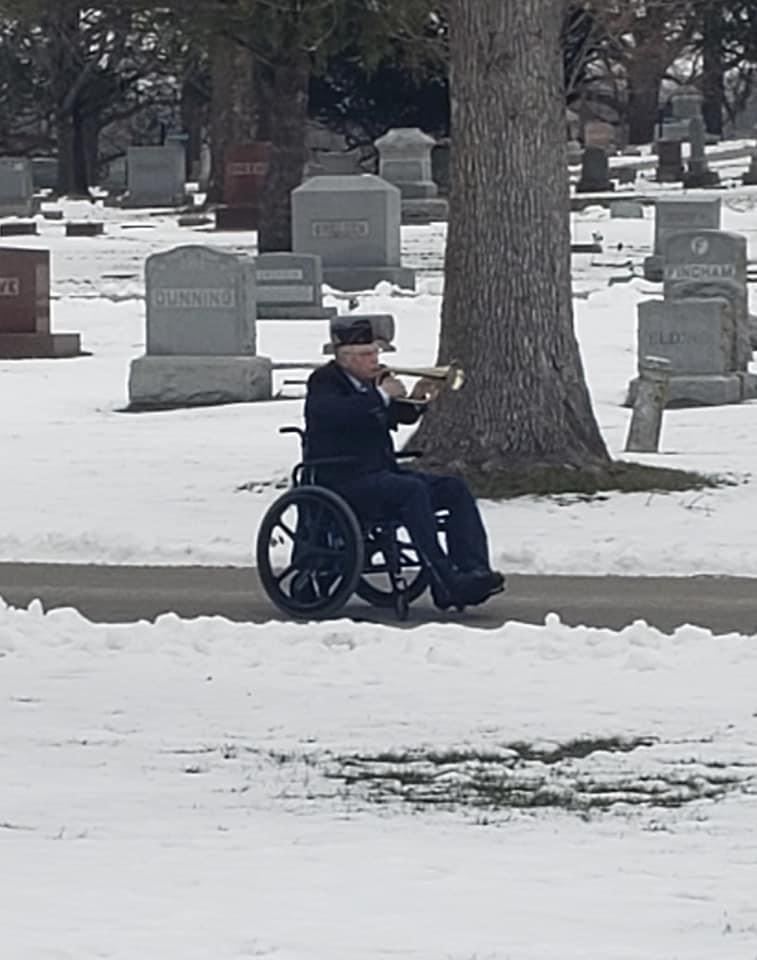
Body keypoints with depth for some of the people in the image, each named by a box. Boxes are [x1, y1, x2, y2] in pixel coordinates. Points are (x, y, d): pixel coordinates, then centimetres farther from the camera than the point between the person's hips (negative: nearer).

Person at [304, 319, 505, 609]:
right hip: (345, 481, -9)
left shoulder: (372, 380, 18)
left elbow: (403, 416, 29)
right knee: (412, 490, -32)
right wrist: (381, 395, -24)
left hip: (383, 472, 9)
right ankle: (444, 585, -36)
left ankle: (475, 571, -19)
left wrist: (416, 399, 6)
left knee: (455, 489, -7)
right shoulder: (324, 381, -6)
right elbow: (332, 412, -29)